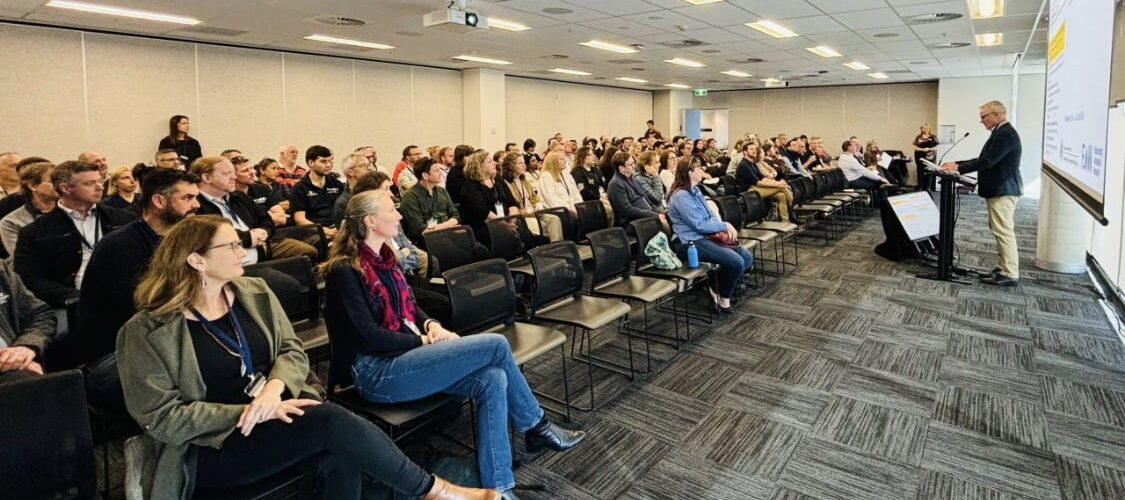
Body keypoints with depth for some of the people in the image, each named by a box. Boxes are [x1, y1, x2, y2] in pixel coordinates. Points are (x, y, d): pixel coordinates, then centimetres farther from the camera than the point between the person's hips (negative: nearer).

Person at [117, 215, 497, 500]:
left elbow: (293, 351, 4)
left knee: (341, 455, -29)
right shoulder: (148, 331, -11)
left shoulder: (254, 293, 5)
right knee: (332, 422, -29)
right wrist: (249, 412, -22)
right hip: (210, 447, -5)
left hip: (274, 413, 5)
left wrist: (275, 386, -19)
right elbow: (163, 417, -13)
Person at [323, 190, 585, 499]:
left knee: (492, 380, -17)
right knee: (496, 345, -19)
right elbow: (369, 336, -18)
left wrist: (431, 325, -2)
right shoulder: (345, 271, -13)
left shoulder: (382, 258, 12)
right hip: (377, 372, -8)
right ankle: (536, 427, 2)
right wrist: (425, 341, -12)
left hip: (402, 355, 8)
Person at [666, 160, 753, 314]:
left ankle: (718, 287, 11)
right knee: (736, 262, -23)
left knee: (747, 257, 1)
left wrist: (725, 229, -3)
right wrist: (724, 226, -8)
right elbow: (699, 225, -19)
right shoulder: (681, 196, -16)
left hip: (705, 236, 10)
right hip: (690, 242, -10)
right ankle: (723, 300, -2)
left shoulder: (695, 190, 15)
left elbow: (710, 215, 16)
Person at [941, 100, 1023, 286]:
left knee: (1004, 232, -7)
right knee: (1000, 231, 14)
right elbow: (984, 159, 17)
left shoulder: (1005, 134, -18)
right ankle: (1003, 268, 21)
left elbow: (987, 161, -24)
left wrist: (958, 168, -18)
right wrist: (957, 164, 10)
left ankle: (1010, 274, -3)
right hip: (999, 189, 11)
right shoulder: (1002, 133, 15)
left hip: (1002, 191, -11)